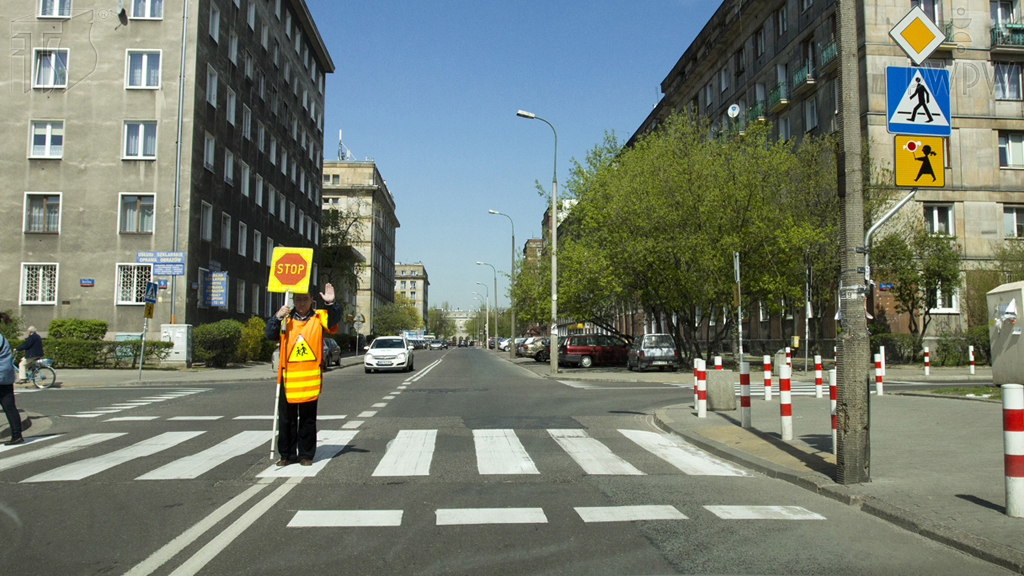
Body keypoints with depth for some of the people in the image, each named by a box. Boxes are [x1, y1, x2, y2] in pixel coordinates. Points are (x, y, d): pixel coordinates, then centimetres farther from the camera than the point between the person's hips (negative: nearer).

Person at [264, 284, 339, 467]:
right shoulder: (285, 319, 8)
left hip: (310, 377, -1)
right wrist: (277, 318, -17)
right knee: (286, 419, 7)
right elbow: (269, 334, -2)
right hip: (288, 377, 1)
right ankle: (287, 455, 17)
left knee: (308, 420, 6)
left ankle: (306, 455, 16)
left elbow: (333, 319, -11)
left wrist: (331, 304, -29)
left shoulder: (318, 318, 6)